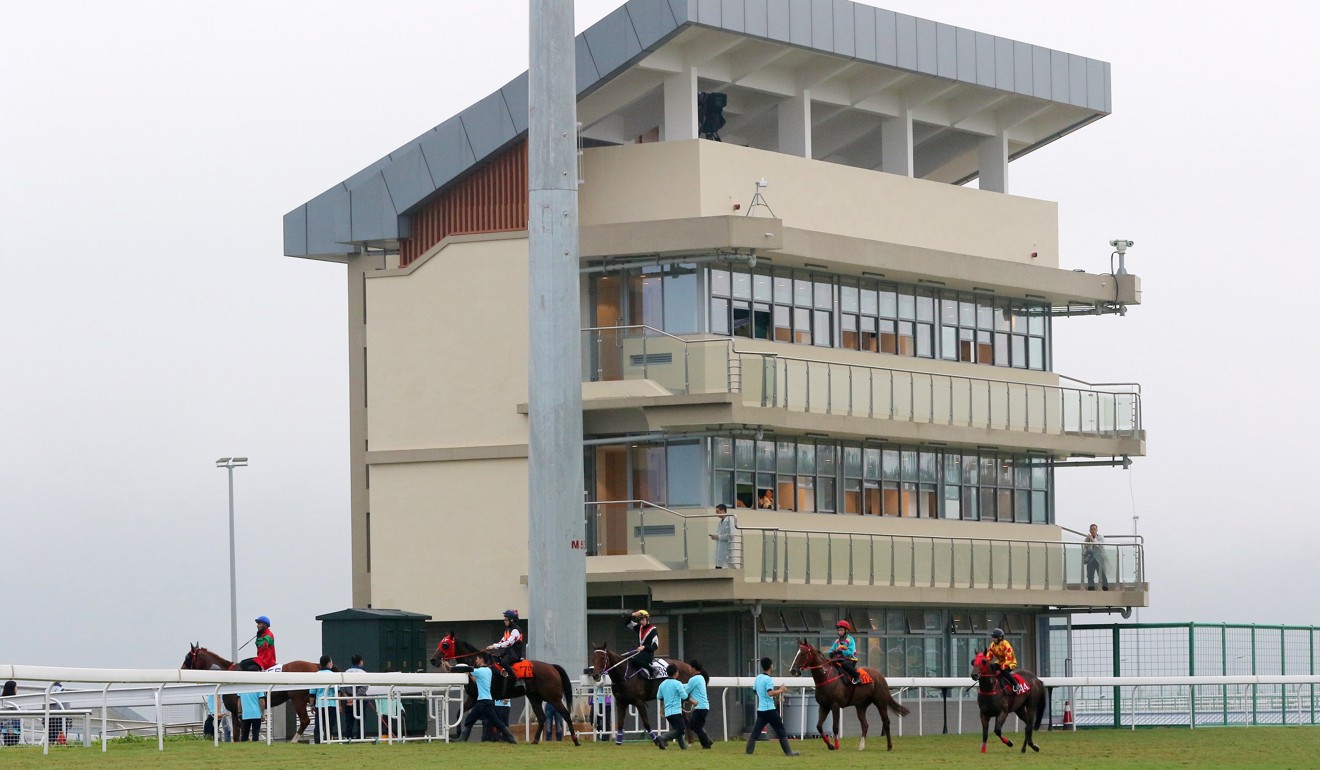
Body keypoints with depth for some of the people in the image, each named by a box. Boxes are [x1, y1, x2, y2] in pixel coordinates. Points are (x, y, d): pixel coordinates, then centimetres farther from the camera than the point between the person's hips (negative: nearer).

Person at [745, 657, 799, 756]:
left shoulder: (758, 678, 10)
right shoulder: (768, 679, -14)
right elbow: (770, 693, -25)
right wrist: (780, 690, -10)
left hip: (760, 710, 7)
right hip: (769, 710, -7)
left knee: (755, 731, 7)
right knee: (781, 730, 1)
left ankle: (749, 751, 0)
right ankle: (789, 752, 1)